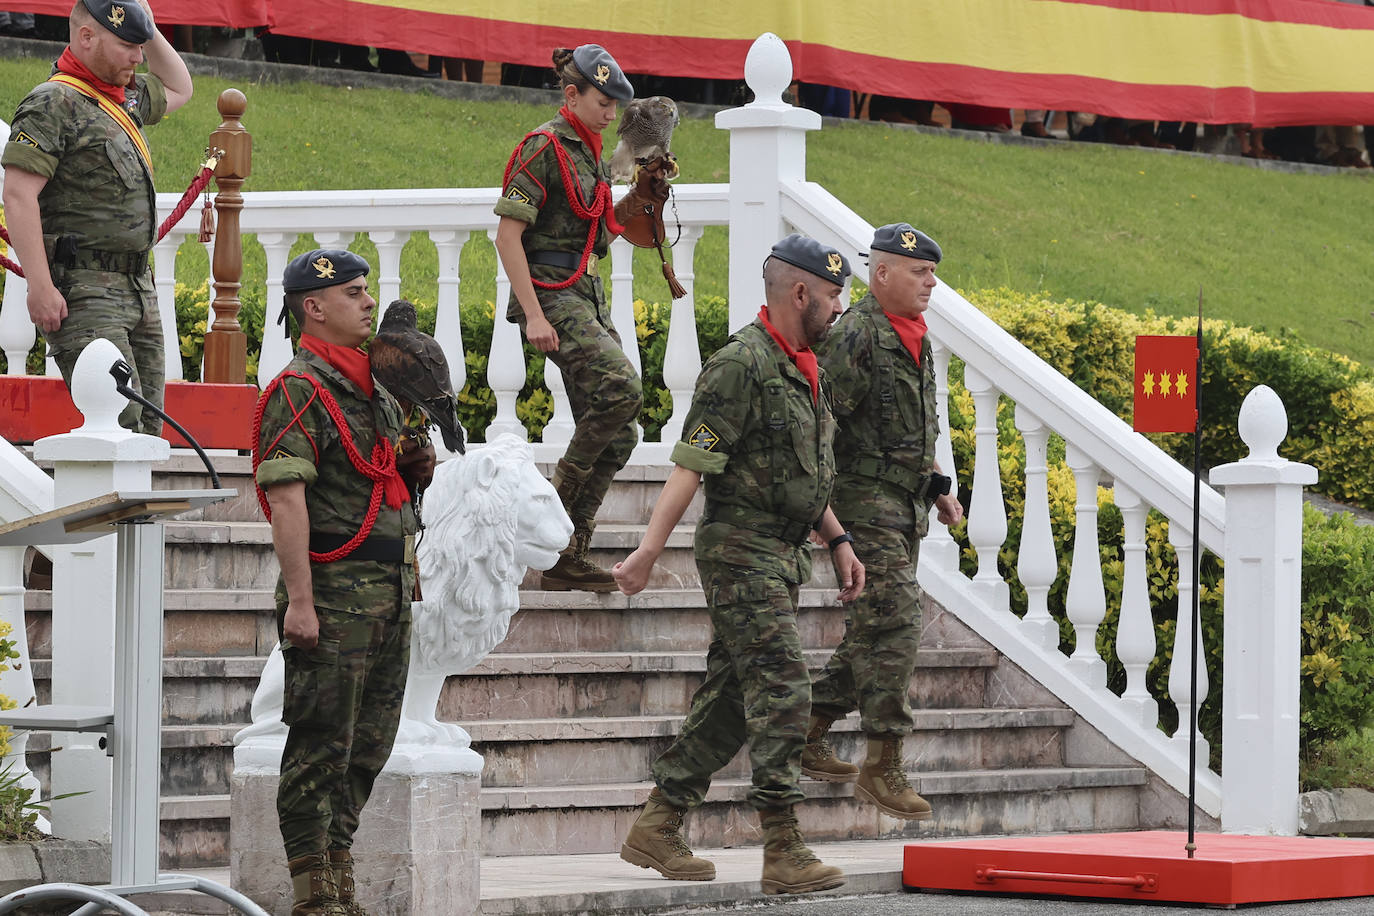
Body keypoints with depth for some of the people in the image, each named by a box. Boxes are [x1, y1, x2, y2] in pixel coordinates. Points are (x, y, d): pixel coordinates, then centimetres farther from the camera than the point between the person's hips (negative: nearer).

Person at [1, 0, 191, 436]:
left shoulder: (126, 98, 18)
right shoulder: (53, 105, -10)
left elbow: (178, 89, 41)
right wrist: (40, 287, -23)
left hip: (138, 289, 9)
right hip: (85, 295, -9)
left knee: (147, 429, 5)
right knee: (122, 421, -20)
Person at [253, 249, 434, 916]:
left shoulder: (376, 389, 18)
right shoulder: (299, 392, -10)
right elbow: (286, 500, -17)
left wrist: (417, 468, 8)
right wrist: (299, 602, -23)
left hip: (389, 594, 9)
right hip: (335, 597, -9)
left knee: (369, 747, 12)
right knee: (321, 749, -5)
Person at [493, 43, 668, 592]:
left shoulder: (589, 153, 18)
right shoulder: (544, 147, -8)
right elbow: (507, 236, -14)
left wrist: (639, 198, 12)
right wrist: (533, 315, -21)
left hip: (588, 297, 9)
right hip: (551, 295, -9)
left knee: (615, 437, 4)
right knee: (621, 387, -27)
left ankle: (567, 558, 7)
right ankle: (559, 500, -13)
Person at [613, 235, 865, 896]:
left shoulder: (803, 369, 15)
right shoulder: (741, 365, -15)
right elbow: (691, 465, -19)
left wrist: (838, 542, 20)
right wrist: (649, 550, -23)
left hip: (782, 557, 9)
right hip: (740, 550, -9)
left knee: (730, 703, 10)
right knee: (781, 692, -13)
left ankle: (657, 829, 17)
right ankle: (783, 854, -13)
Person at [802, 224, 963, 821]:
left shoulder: (913, 339, 16)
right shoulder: (854, 336, -14)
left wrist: (937, 487, 24)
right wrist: (817, 502, -21)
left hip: (904, 506, 10)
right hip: (866, 502, -10)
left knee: (872, 627, 12)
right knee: (893, 622, -13)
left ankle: (809, 739, 22)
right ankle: (882, 765, -12)